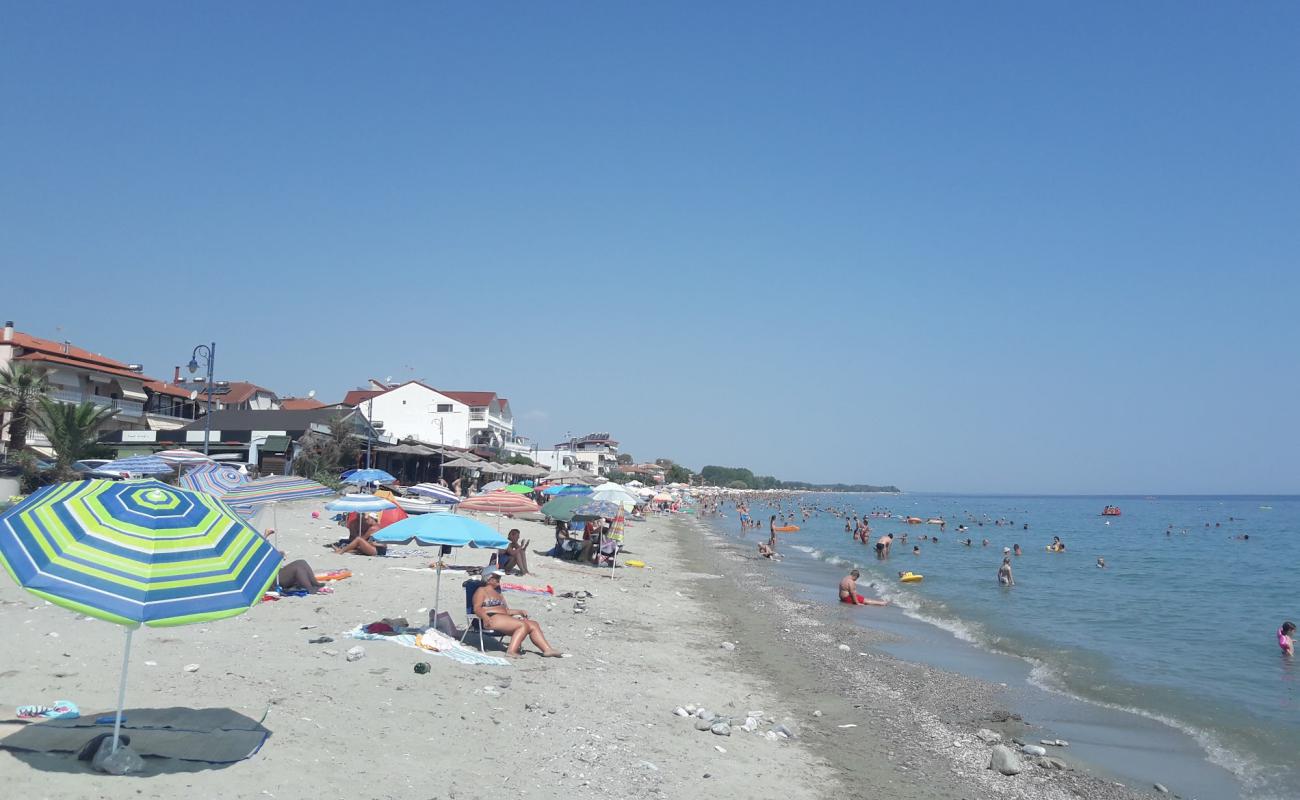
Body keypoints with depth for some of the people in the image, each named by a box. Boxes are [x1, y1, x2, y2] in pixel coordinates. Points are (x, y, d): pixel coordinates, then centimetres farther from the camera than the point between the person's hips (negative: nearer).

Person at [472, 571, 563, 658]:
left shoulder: (497, 593, 32)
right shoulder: (482, 591, 7)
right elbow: (477, 608, -8)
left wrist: (520, 611, 13)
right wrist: (485, 617, -28)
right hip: (492, 619, -9)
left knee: (533, 625, -8)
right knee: (523, 625, -28)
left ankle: (547, 649, -18)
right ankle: (512, 651, -38)